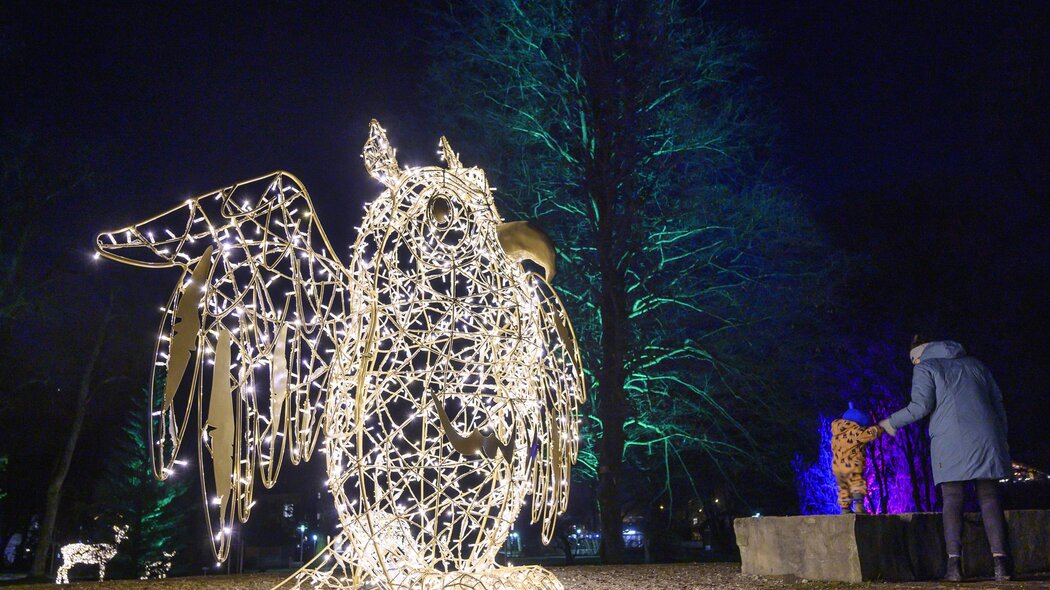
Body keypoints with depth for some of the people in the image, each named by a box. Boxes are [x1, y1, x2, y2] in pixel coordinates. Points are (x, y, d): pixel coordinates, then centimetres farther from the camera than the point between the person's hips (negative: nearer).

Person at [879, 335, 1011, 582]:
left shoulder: (925, 367, 8)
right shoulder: (974, 364, 23)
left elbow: (921, 406, -5)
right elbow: (997, 402, 18)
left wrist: (892, 422, 8)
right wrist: (1001, 440, 20)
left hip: (951, 443, -4)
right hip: (985, 438, 4)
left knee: (952, 499, -3)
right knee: (989, 498, 3)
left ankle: (954, 563, -11)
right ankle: (1000, 561, -6)